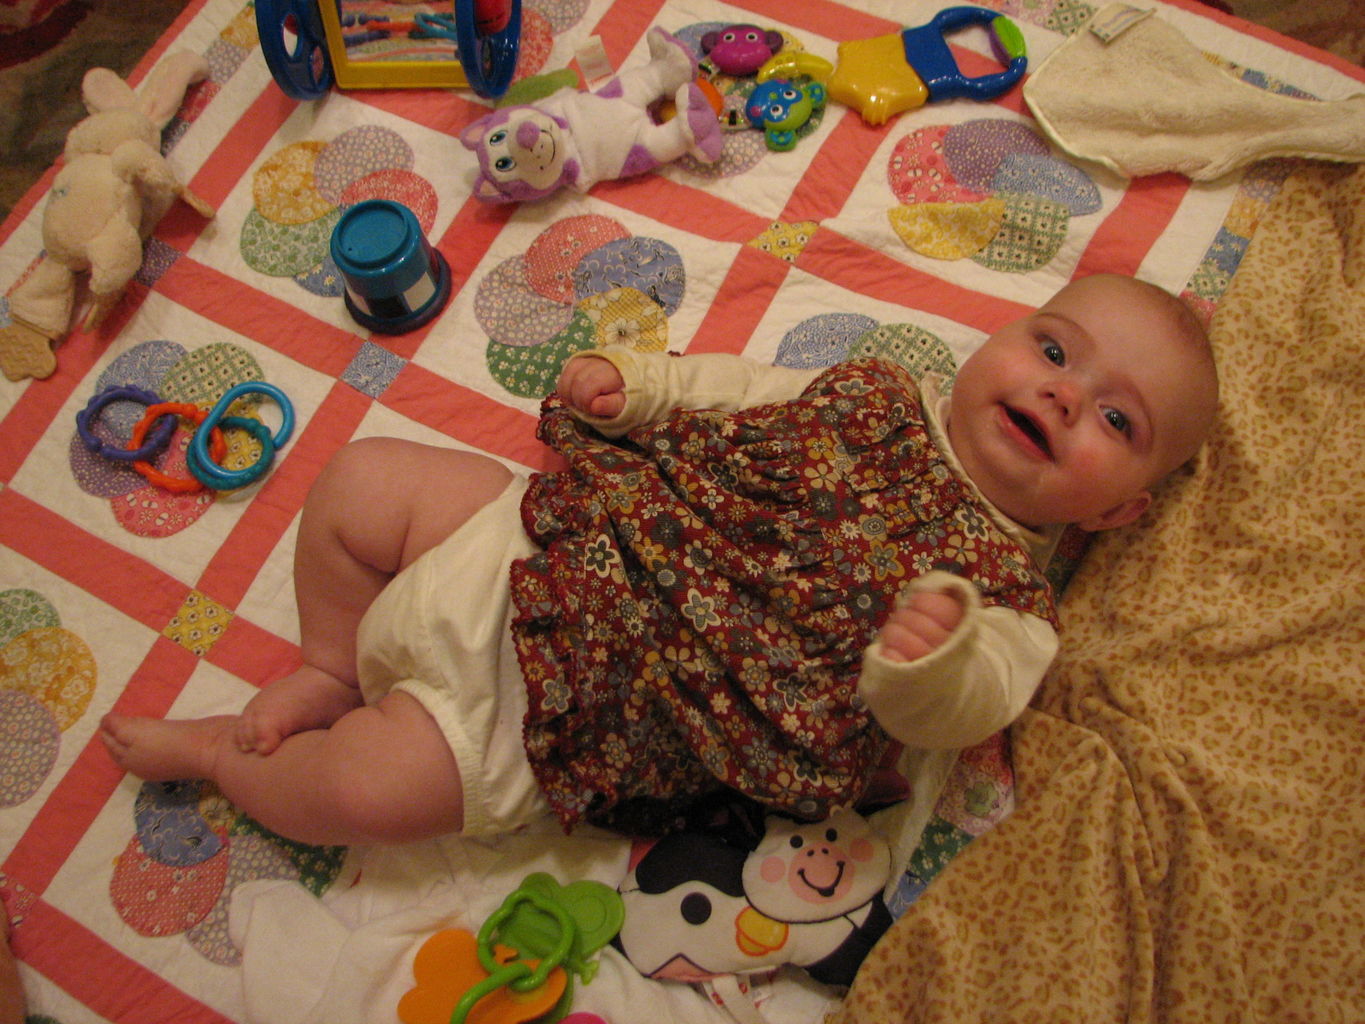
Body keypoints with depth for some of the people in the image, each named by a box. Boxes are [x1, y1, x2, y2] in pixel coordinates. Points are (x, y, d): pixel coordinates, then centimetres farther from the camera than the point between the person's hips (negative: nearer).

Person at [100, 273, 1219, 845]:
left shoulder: (1007, 599, -9)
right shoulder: (880, 394, 3)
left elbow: (945, 713, -23)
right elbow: (740, 391, 12)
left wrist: (930, 653, -47)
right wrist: (633, 381, -6)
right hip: (540, 541, 5)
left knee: (367, 785, -14)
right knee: (360, 477, 4)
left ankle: (217, 751, 21)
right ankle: (332, 671, 29)